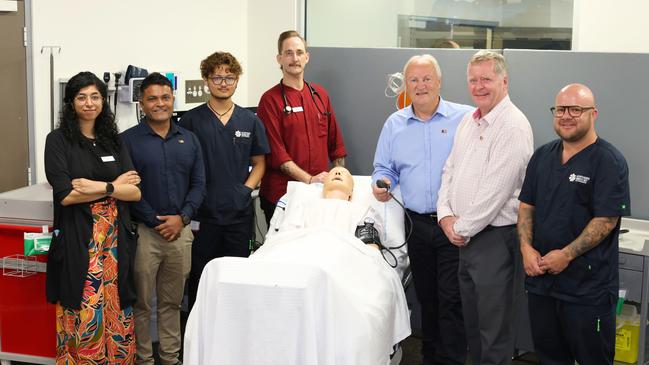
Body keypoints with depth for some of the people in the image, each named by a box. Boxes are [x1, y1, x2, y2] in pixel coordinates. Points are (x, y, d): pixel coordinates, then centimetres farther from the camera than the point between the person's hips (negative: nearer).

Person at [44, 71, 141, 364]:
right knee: (83, 318, -2)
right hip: (77, 240, -4)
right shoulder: (58, 140, -1)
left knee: (117, 314, 5)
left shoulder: (113, 141, 11)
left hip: (116, 238, 4)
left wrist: (97, 187, -12)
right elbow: (65, 195, -11)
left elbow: (135, 192, 2)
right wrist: (114, 186, -7)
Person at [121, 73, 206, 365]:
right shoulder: (128, 140, -3)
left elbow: (198, 184, 8)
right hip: (143, 232, -3)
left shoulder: (189, 140, 10)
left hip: (180, 230, 4)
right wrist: (155, 221, -13)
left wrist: (182, 218, -7)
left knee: (172, 301, 13)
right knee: (142, 302, 4)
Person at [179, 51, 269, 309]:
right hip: (203, 212, -2)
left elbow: (259, 162, 13)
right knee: (199, 276, 6)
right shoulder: (191, 120, -1)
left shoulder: (250, 121, 7)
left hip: (240, 212, 2)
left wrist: (245, 190, -3)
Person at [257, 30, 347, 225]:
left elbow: (335, 141, 16)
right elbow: (276, 152, -11)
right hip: (281, 194, -4)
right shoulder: (270, 99, -5)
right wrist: (309, 179, -19)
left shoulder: (320, 94, 11)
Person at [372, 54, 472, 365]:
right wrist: (381, 183, -5)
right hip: (416, 225, 4)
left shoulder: (464, 118, -3)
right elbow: (384, 168, 18)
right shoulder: (394, 124, 9)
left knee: (451, 299, -6)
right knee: (426, 297, 14)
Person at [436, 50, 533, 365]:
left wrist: (463, 229, -12)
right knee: (472, 318, 18)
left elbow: (495, 191, -20)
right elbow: (450, 170, 16)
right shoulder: (468, 121, 12)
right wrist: (446, 215, 1)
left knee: (494, 328, 0)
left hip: (495, 236, -8)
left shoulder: (513, 126, -16)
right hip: (464, 235, 8)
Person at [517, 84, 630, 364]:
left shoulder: (609, 162, -10)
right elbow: (527, 206, 12)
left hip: (588, 286, -6)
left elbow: (606, 220, -15)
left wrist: (566, 255, -17)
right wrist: (527, 247, -3)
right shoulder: (542, 156, 10)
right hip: (540, 278, 6)